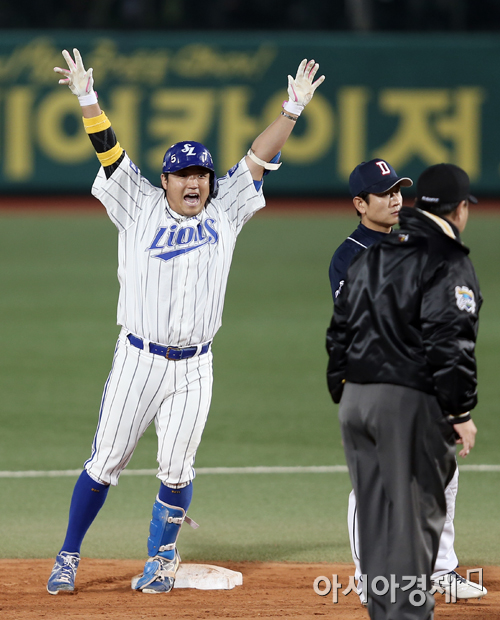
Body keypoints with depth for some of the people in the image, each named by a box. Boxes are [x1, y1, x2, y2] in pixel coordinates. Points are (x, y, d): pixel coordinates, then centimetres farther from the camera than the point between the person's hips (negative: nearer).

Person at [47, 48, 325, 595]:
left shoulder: (224, 214, 8)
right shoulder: (141, 209, 2)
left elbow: (259, 157, 4)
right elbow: (110, 152, -6)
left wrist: (293, 109, -4)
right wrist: (86, 98, -17)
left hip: (193, 367, 2)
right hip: (137, 360, -2)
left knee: (177, 469, 5)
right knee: (106, 461, 0)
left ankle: (161, 559, 21)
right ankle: (68, 557, 11)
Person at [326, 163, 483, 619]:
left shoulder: (371, 257, 15)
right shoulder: (449, 264, -9)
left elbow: (339, 333, 17)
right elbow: (449, 344, -17)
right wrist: (461, 412, -14)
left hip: (355, 398, 7)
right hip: (411, 402, -7)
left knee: (376, 514, 13)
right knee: (415, 514, -3)